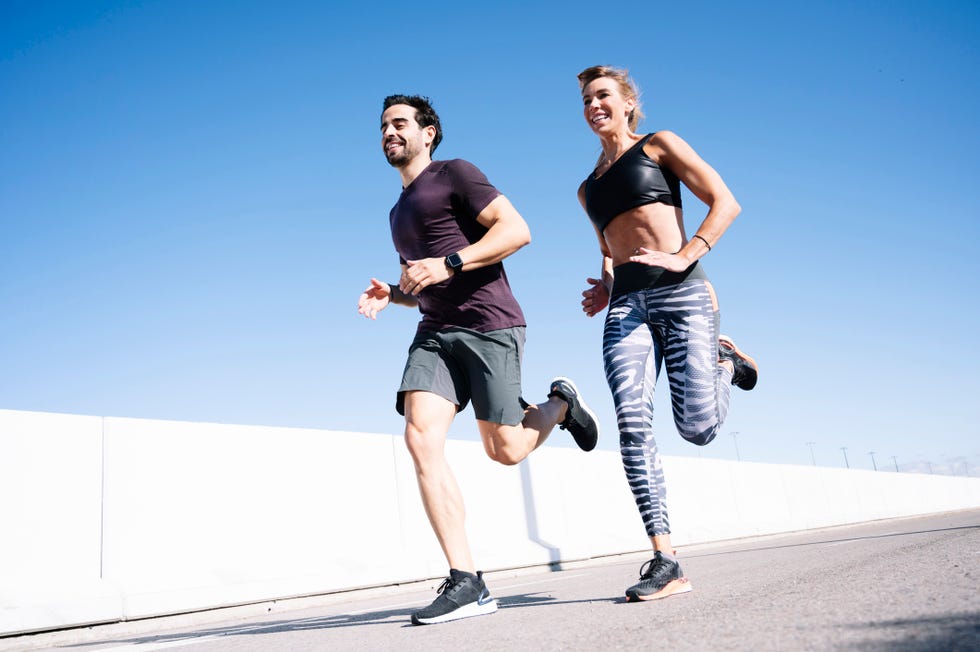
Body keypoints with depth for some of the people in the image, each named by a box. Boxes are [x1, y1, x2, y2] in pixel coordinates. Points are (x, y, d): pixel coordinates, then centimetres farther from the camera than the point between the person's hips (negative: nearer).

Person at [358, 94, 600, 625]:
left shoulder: (454, 174, 4)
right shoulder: (399, 213, 28)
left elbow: (516, 229, -9)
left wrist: (447, 264, -19)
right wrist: (390, 295, 13)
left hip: (489, 326, -7)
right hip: (434, 333, 7)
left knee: (505, 450, -5)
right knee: (420, 437, -15)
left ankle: (560, 403, 28)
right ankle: (466, 582, -13)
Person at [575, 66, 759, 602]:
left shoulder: (658, 145, 12)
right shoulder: (588, 187, 27)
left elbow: (725, 202, 3)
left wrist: (685, 256, -12)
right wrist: (606, 284, 14)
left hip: (679, 292, -4)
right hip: (625, 303, 4)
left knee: (697, 427, -14)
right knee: (632, 425, -15)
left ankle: (724, 362, 20)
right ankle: (665, 561, -13)